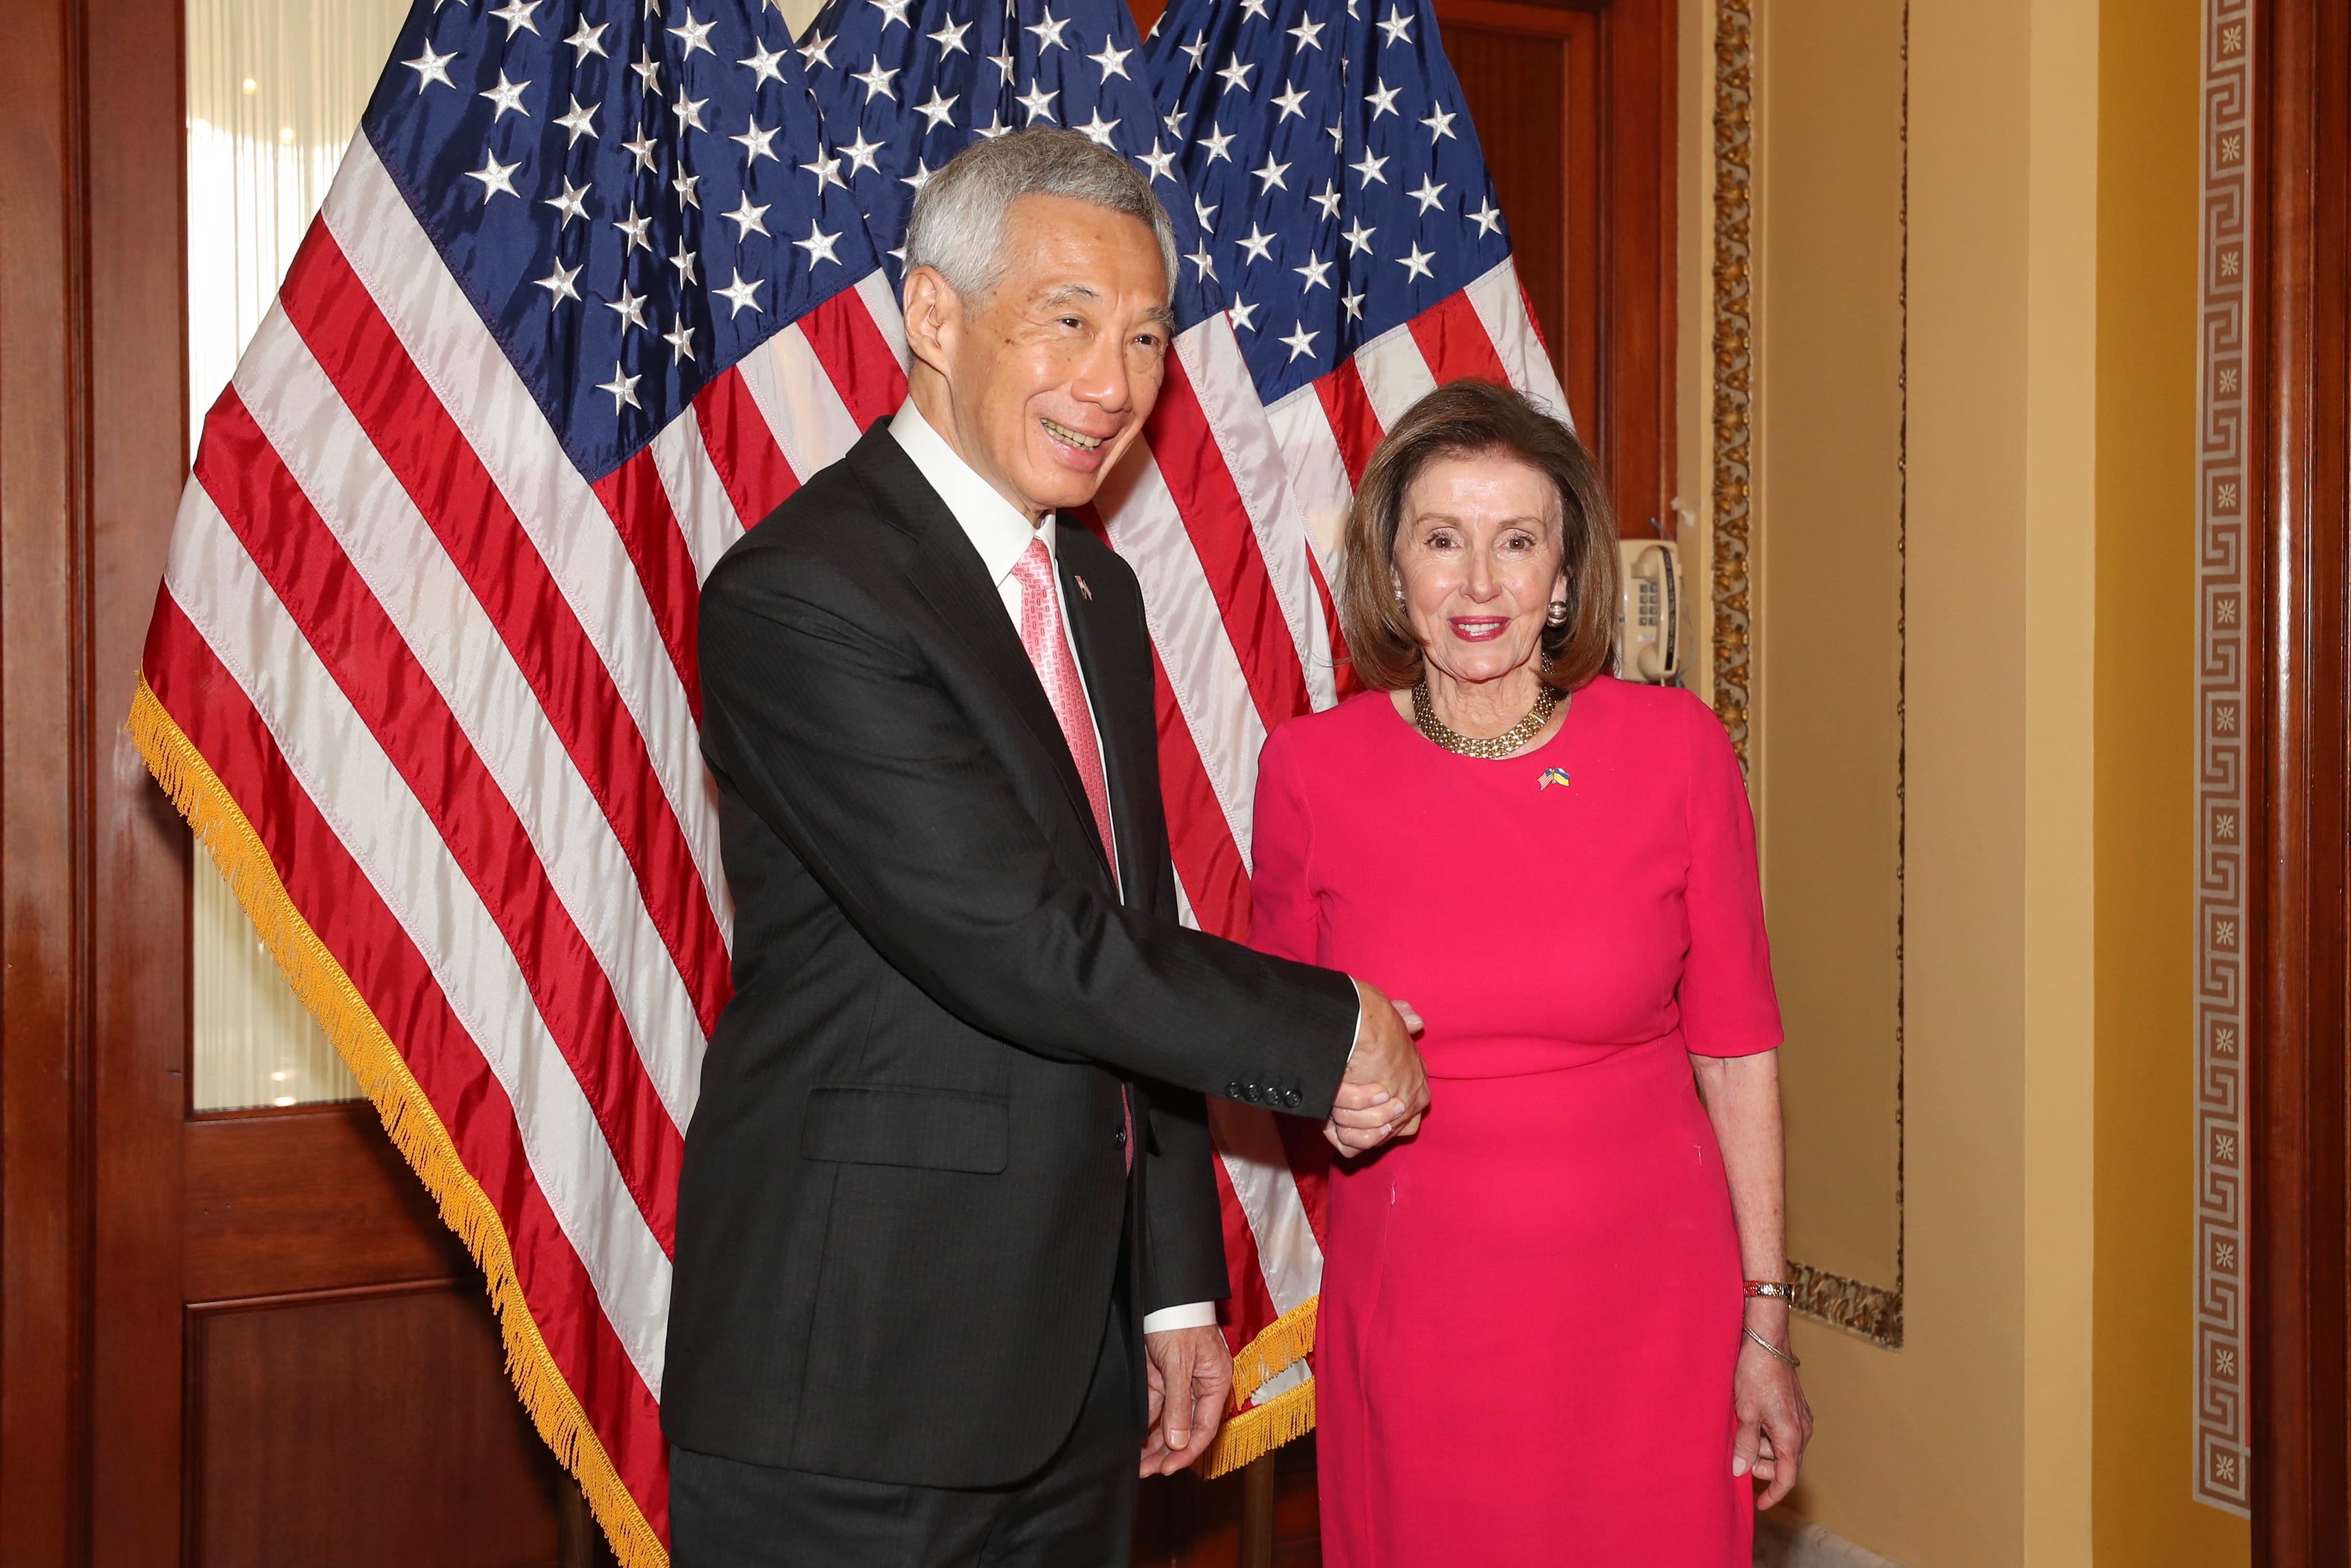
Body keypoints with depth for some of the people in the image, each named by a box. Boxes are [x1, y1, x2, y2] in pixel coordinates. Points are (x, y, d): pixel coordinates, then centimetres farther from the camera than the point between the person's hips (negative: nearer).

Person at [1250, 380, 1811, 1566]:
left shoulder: (1674, 748, -7)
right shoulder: (1310, 768, -5)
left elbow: (1736, 1044, 0)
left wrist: (1765, 1323, 0)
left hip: (1646, 1303, 0)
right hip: (1412, 1309, 1)